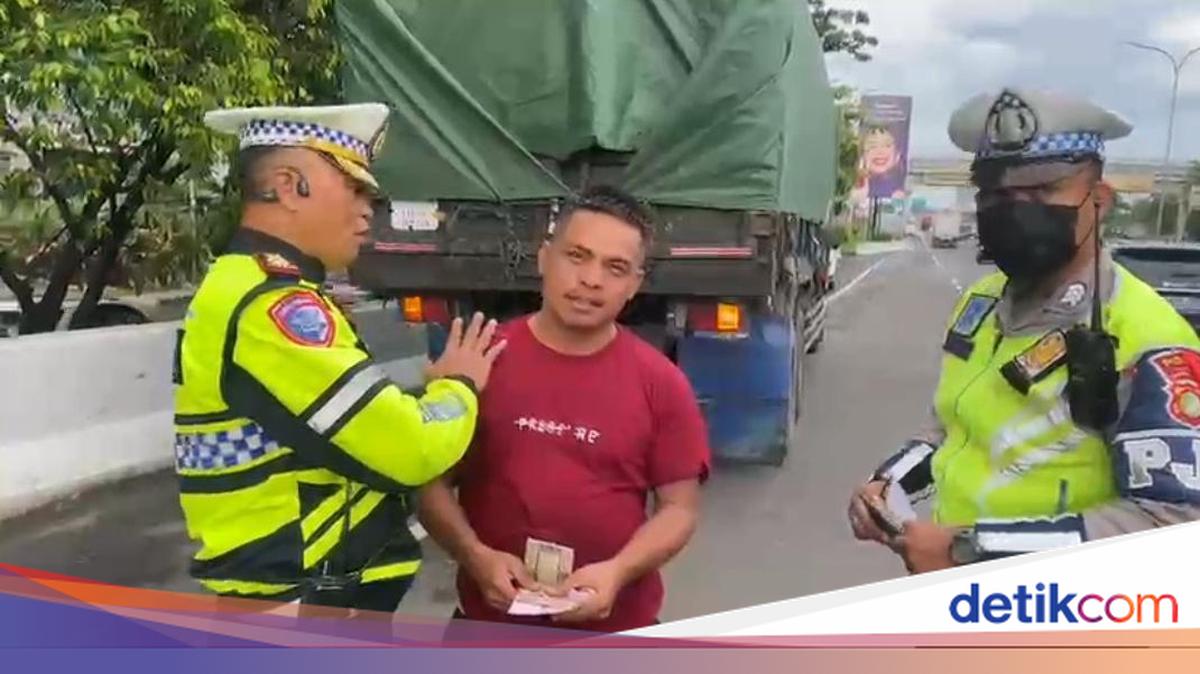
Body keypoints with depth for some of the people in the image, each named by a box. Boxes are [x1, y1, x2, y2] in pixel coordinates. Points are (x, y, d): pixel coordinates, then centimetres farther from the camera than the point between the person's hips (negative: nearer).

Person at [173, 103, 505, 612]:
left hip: (305, 594, 10)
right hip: (305, 606, -10)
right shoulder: (271, 306, -22)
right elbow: (409, 450, -23)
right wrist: (459, 385, -4)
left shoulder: (247, 286, 12)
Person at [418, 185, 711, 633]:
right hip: (492, 621, 0)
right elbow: (432, 482, -1)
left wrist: (620, 570, -17)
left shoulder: (661, 383, -6)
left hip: (617, 628, 0)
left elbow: (680, 506, -2)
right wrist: (477, 556, -16)